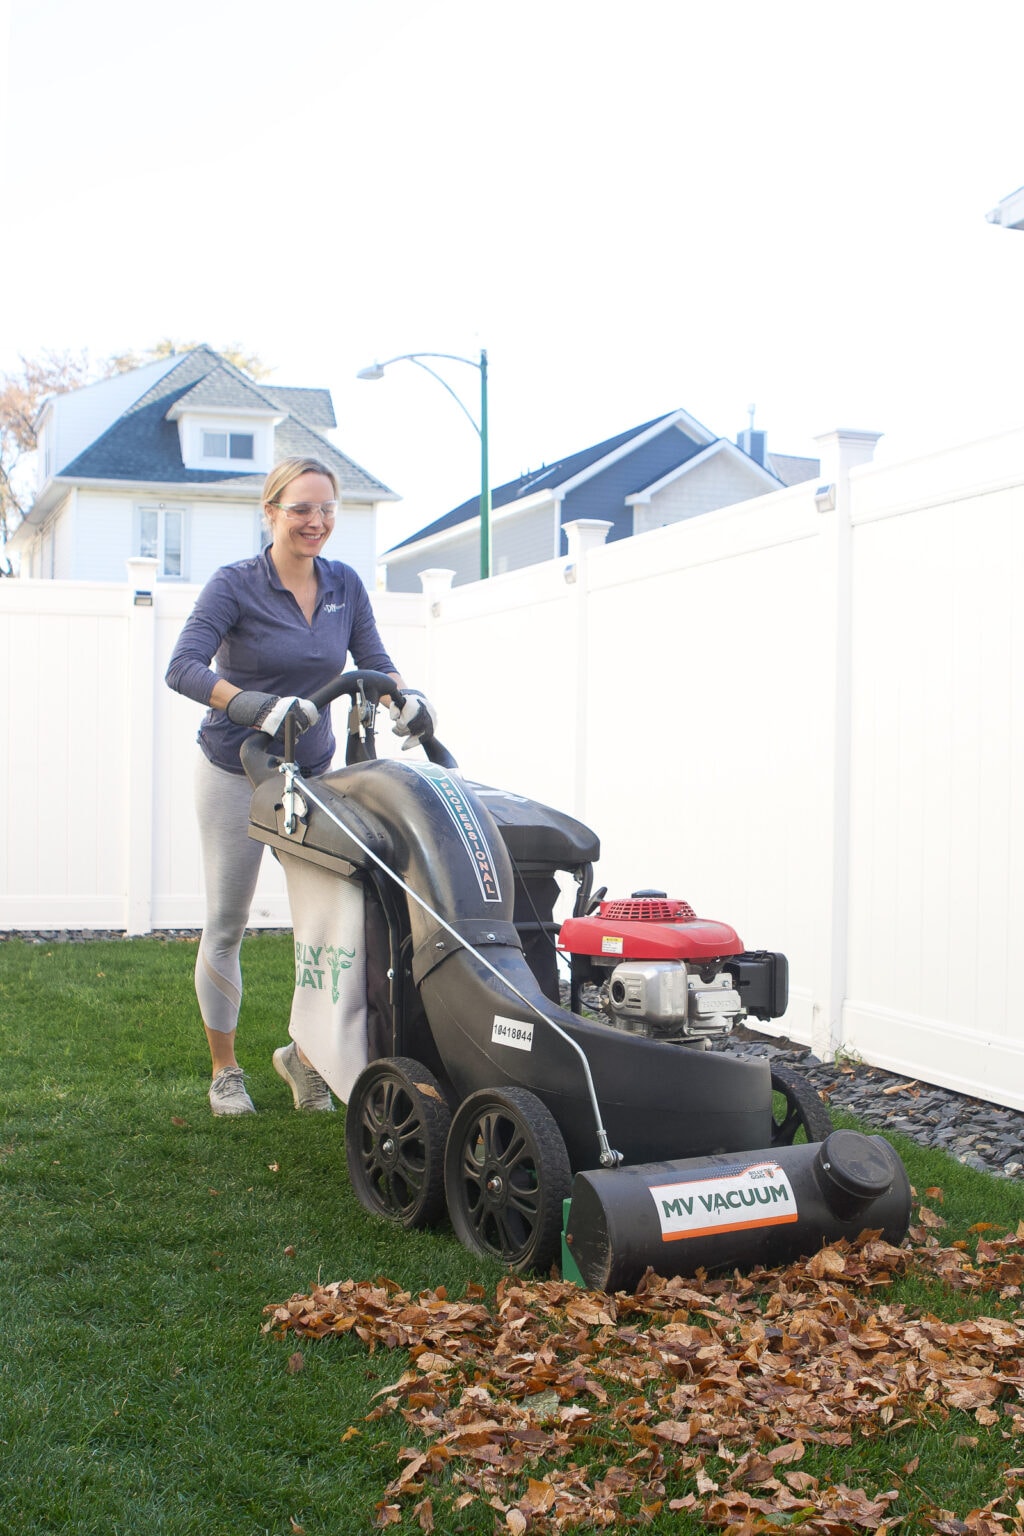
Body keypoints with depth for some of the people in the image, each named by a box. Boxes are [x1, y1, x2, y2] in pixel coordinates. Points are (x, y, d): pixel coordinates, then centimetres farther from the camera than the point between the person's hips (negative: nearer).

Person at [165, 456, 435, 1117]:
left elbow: (373, 659, 6)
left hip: (313, 771, 4)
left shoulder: (345, 584, 2)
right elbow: (183, 667, -23)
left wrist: (406, 697, -17)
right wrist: (252, 704, -39)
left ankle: (306, 1054, 15)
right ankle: (225, 1068, 20)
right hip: (235, 772, -4)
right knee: (226, 926, 5)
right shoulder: (236, 584, -12)